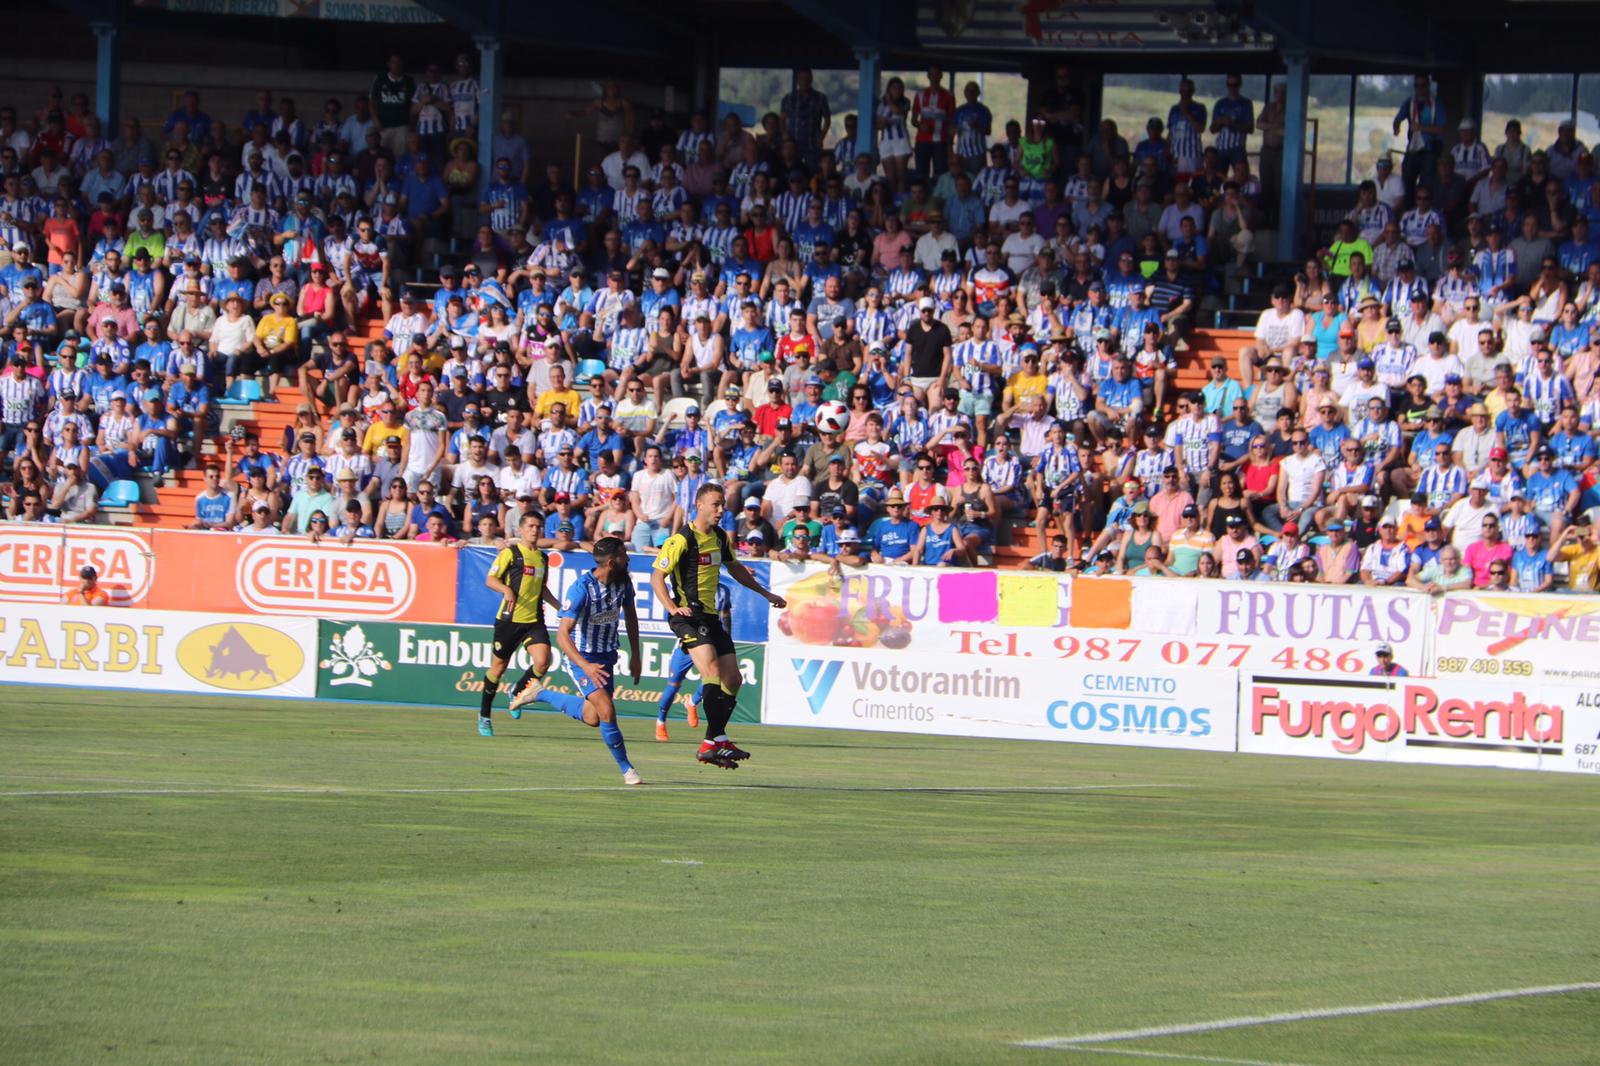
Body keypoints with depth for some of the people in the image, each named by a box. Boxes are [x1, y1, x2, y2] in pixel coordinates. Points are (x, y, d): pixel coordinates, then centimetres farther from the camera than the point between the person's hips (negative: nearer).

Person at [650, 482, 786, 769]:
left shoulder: (720, 537, 13)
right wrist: (674, 607, -27)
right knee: (712, 667, -27)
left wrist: (766, 594, 34)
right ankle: (718, 740, -32)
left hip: (711, 616, 9)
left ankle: (711, 744, 11)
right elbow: (656, 576, -13)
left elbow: (735, 569, 31)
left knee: (732, 679, 3)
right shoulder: (681, 540, -11)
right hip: (687, 615, -9)